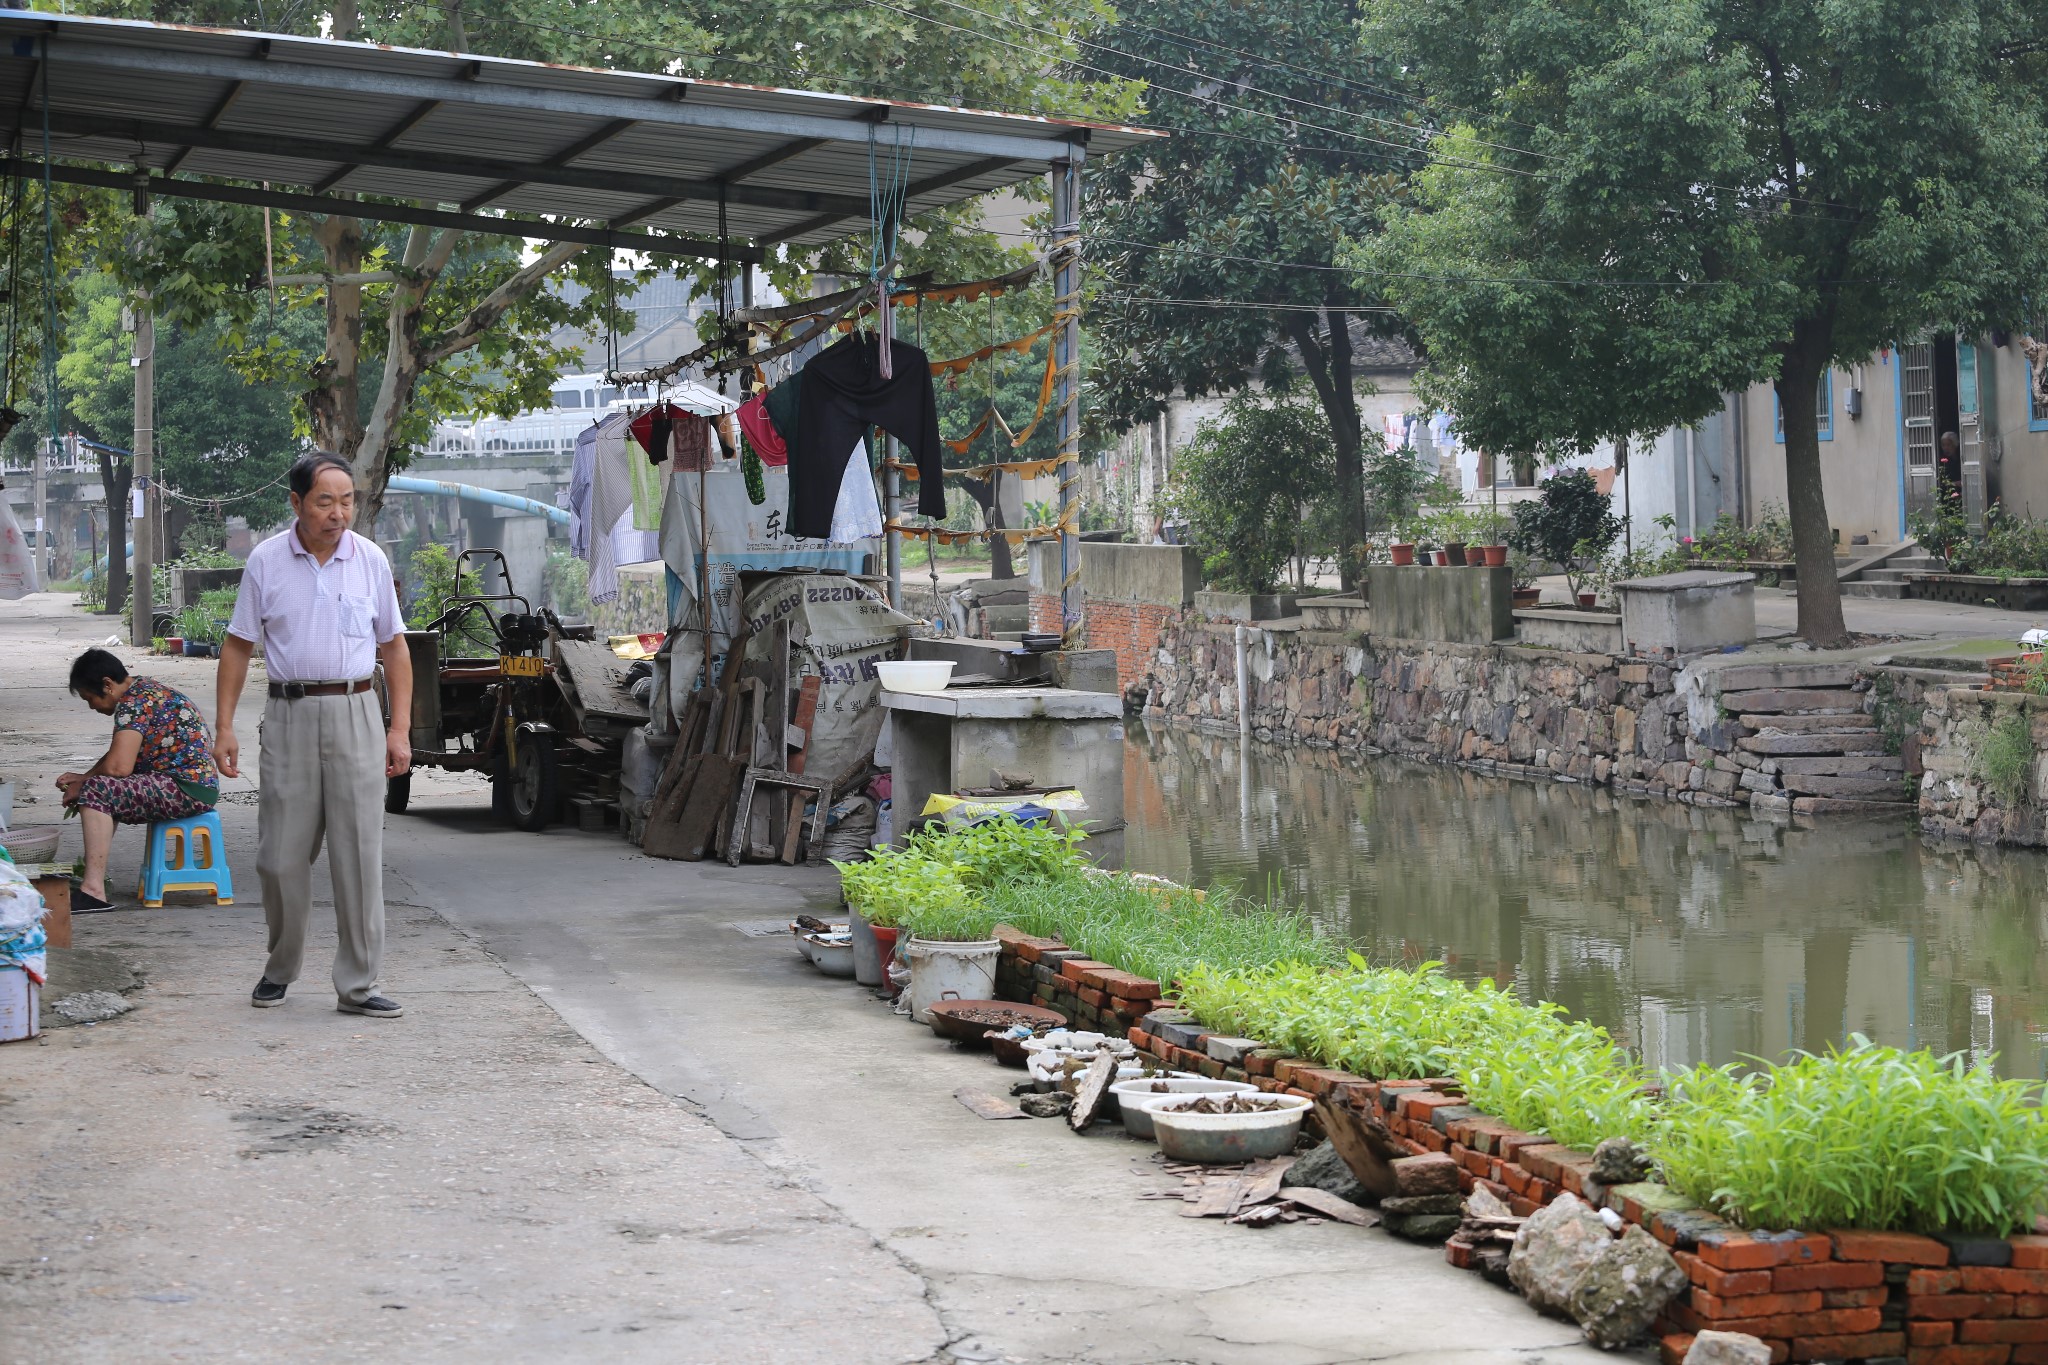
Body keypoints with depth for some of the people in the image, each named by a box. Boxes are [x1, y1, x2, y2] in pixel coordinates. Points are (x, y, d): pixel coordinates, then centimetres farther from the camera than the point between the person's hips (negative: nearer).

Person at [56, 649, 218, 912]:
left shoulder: (134, 702, -15)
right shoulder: (145, 689, 17)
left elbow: (119, 766, -23)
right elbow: (119, 754, 28)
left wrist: (81, 785, -5)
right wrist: (84, 777, 14)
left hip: (188, 790, -11)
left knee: (97, 791, -23)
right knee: (106, 790, 25)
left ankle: (94, 891, -28)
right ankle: (92, 870, 23)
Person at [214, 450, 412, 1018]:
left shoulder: (371, 560, 4)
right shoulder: (266, 561, 1)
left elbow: (394, 647, 10)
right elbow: (238, 646, 6)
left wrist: (400, 729, 4)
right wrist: (224, 726, 0)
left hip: (355, 714, 0)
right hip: (289, 715, 0)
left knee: (359, 853, -3)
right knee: (282, 855, 3)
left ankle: (357, 984, 1)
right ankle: (280, 970, 22)